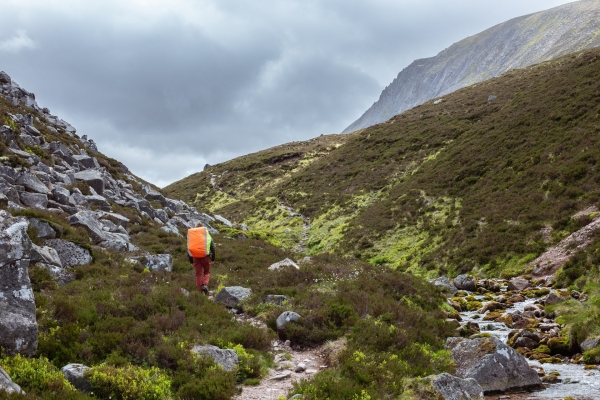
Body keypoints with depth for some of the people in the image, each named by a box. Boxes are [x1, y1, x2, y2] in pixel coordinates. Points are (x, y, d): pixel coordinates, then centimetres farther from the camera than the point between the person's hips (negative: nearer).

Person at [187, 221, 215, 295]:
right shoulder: (207, 235, 6)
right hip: (205, 256, -1)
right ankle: (205, 285, -10)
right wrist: (213, 258, 12)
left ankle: (200, 290, 8)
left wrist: (191, 261, 20)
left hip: (195, 257, 1)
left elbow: (189, 249, 14)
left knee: (198, 274, 8)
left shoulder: (191, 236, 12)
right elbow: (212, 247, 4)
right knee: (207, 272, 14)